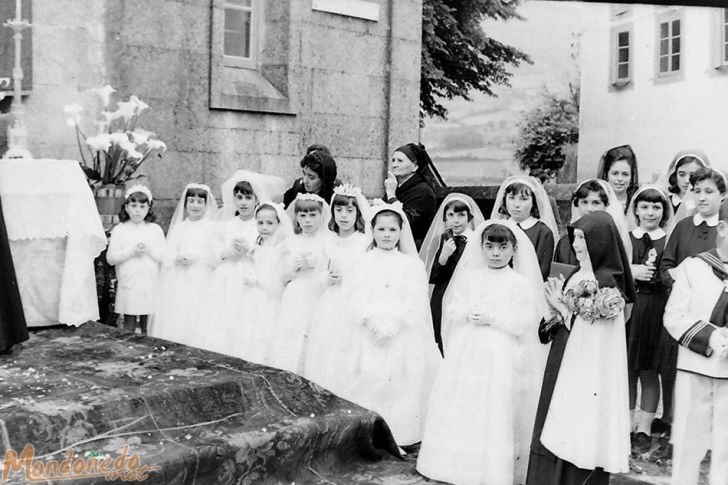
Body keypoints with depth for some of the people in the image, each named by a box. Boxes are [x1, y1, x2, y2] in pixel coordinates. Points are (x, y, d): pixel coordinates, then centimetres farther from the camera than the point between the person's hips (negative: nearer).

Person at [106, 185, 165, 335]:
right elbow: (110, 258, -4)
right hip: (129, 286, -1)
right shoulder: (119, 230, 3)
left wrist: (149, 250, -13)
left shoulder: (156, 229, 7)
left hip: (152, 286, 1)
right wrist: (131, 252, -13)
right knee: (129, 326, 3)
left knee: (148, 328, 5)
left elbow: (165, 257, 2)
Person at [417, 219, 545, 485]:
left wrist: (492, 318, -17)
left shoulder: (520, 283, -3)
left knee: (496, 413, -1)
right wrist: (469, 314, -12)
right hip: (466, 354, 4)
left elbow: (523, 323, -10)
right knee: (463, 409, 6)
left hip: (502, 357, -4)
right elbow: (450, 313, 6)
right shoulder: (469, 277, 9)